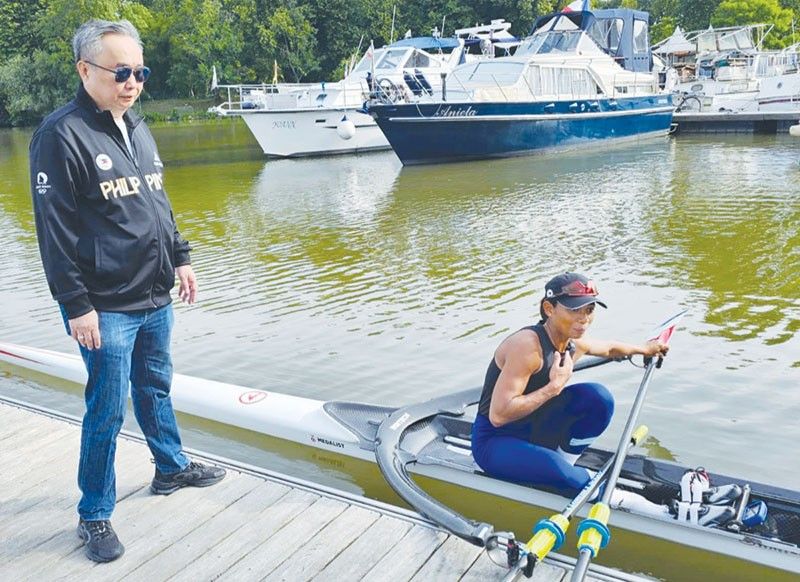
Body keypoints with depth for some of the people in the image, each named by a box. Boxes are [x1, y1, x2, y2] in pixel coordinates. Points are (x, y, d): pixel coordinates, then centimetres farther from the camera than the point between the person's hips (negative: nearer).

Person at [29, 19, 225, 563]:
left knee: (156, 386, 21)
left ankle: (172, 469, 40)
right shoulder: (61, 134, -14)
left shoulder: (137, 127, 12)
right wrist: (76, 305, -17)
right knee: (108, 409, 1)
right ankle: (94, 515, 19)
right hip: (106, 308, -7)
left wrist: (179, 257, 16)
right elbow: (54, 229, -16)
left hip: (155, 297, 7)